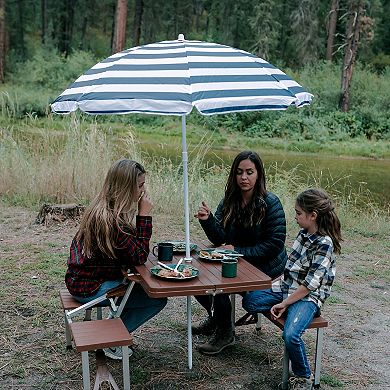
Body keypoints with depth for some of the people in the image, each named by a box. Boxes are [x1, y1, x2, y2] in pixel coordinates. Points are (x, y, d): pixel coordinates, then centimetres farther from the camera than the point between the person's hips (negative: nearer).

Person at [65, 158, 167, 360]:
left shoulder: (101, 207, 1)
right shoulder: (112, 219, -29)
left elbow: (129, 252, 10)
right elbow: (139, 256, -22)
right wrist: (144, 215, -21)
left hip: (81, 277, 9)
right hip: (88, 288, -9)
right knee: (158, 299, -6)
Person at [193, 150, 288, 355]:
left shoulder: (270, 202, -17)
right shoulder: (229, 201, 0)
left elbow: (275, 243, -20)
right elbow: (220, 239, -5)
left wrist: (239, 251, -23)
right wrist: (207, 220, -25)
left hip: (266, 265, -6)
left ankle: (225, 333, -1)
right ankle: (215, 318, 21)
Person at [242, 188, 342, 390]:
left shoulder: (324, 244, -20)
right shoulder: (304, 233, 4)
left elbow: (309, 284, -21)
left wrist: (285, 303, -18)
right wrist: (277, 283, 6)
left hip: (308, 296, -8)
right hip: (287, 287, 8)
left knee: (291, 335, -29)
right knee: (249, 301, -2)